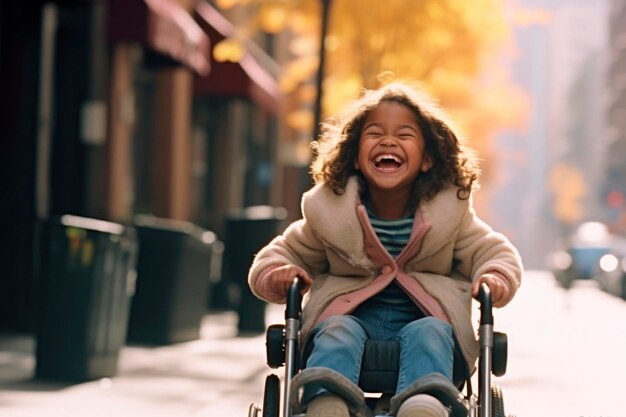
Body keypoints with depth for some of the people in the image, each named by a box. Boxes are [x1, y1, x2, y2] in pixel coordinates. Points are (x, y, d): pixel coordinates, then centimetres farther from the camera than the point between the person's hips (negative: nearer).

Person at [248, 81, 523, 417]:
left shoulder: (449, 210, 3)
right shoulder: (330, 209, 3)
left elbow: (496, 253, 11)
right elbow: (282, 253, 12)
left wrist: (495, 277, -14)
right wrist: (276, 274, -13)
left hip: (423, 317, 0)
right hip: (351, 313, 0)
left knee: (428, 334, -33)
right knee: (338, 331, -32)